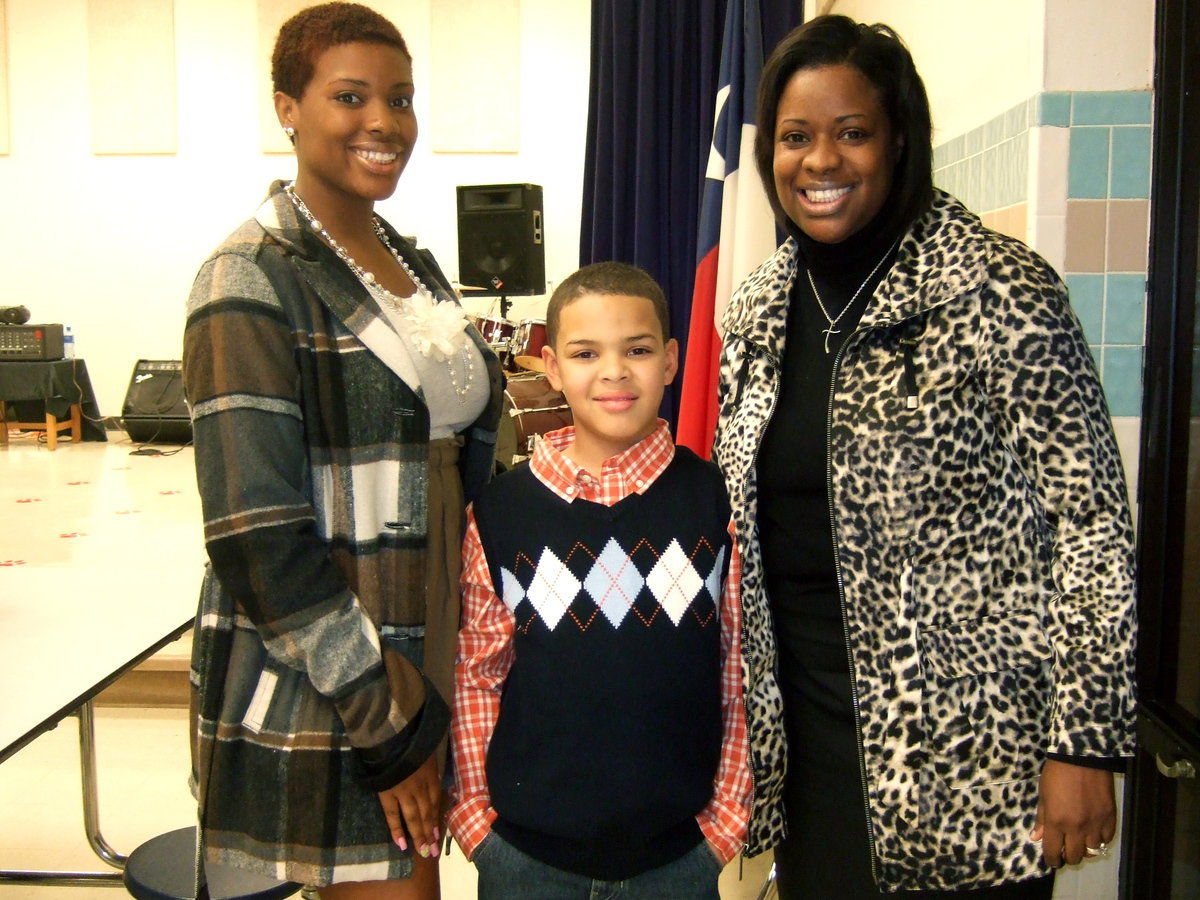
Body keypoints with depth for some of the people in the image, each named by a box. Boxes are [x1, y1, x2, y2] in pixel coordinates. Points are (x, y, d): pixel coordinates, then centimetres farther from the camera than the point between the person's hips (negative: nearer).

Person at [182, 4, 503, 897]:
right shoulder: (253, 282, -13)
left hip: (424, 665, 7)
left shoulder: (414, 264, 10)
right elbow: (257, 542, -18)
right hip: (315, 693, -7)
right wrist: (385, 722, -15)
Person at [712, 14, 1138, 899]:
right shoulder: (757, 307, 4)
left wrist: (1084, 745, -13)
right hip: (804, 726, 5)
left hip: (969, 752, -4)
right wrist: (736, 721, 13)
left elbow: (1092, 519, -11)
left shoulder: (1000, 290, -13)